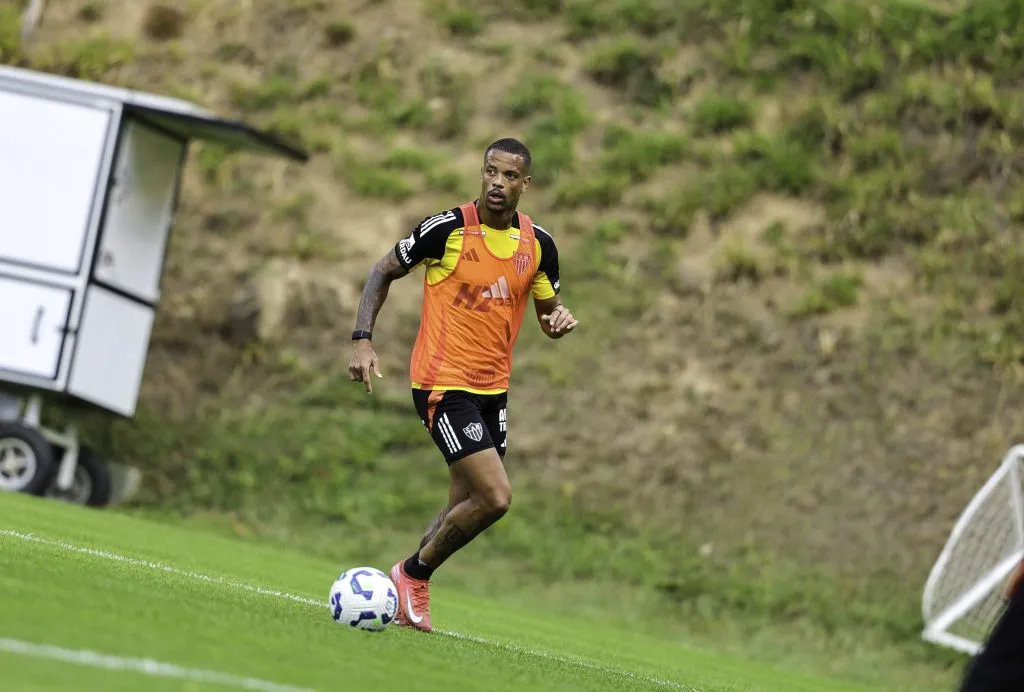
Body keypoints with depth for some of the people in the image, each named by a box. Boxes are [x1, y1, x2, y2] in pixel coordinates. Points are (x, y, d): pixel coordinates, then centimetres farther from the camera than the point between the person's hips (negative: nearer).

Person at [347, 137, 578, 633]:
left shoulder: (539, 244, 3)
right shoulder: (447, 228, -11)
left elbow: (549, 310, 16)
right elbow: (383, 273, 0)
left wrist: (559, 320, -9)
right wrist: (363, 340, -11)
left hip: (494, 389, 6)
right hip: (442, 383, -6)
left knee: (466, 505, 11)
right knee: (496, 497, -16)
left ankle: (409, 591, 29)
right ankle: (414, 574, 4)